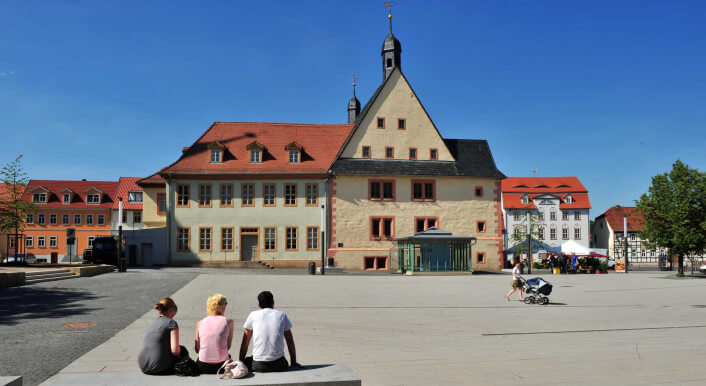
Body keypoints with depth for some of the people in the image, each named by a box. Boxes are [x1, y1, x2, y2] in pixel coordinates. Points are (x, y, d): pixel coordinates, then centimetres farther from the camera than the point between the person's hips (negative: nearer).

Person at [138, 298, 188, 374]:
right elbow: (175, 350, -13)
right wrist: (179, 356, 10)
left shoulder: (151, 323, 16)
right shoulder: (171, 323, -5)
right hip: (159, 369, -7)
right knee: (183, 350, 20)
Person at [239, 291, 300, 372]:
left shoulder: (253, 315, 7)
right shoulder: (282, 315, 9)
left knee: (247, 361, 28)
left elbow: (245, 343, 11)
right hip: (278, 365, 1)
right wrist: (294, 362, 24)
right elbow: (290, 342, 15)